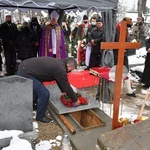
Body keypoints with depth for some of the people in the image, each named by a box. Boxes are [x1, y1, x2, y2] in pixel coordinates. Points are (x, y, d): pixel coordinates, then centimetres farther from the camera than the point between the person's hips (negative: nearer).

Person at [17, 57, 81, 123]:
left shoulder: (58, 63, 12)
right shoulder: (60, 69, -17)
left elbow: (60, 80, 26)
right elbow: (67, 86, -9)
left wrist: (64, 91, 34)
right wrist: (75, 100, 4)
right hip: (25, 74, -11)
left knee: (38, 89, 29)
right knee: (45, 94, -8)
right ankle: (40, 116, 13)